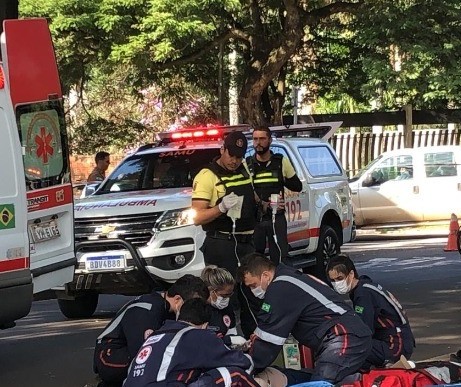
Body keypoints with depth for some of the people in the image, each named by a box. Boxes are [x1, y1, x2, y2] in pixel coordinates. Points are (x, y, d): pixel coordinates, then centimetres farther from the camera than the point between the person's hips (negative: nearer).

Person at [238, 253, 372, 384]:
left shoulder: (280, 288, -9)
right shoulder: (289, 279, 21)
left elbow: (268, 340, -6)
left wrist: (250, 368, 4)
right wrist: (259, 336, 17)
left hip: (343, 339, -10)